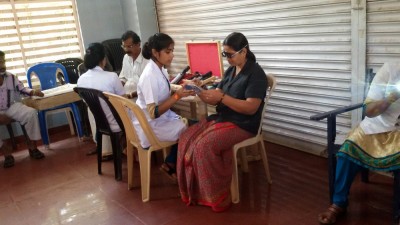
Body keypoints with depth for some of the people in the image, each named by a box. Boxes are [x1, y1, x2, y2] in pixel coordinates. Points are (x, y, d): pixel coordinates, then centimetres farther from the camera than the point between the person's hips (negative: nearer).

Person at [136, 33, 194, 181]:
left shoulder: (160, 69, 1)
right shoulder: (150, 76, -26)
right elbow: (153, 113, -27)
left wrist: (182, 91, -6)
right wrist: (177, 96, -30)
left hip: (162, 117, 8)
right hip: (150, 126, -8)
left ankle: (171, 164, 15)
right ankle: (171, 166, 13)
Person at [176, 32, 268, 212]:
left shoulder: (256, 74, -13)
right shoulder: (230, 71, 13)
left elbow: (251, 108, -21)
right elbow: (216, 99, 8)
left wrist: (222, 97, -25)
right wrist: (200, 92, -13)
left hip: (242, 125, -8)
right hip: (222, 118, 8)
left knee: (204, 146, -27)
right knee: (186, 138, -10)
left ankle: (216, 197, -10)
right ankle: (194, 190, -1)